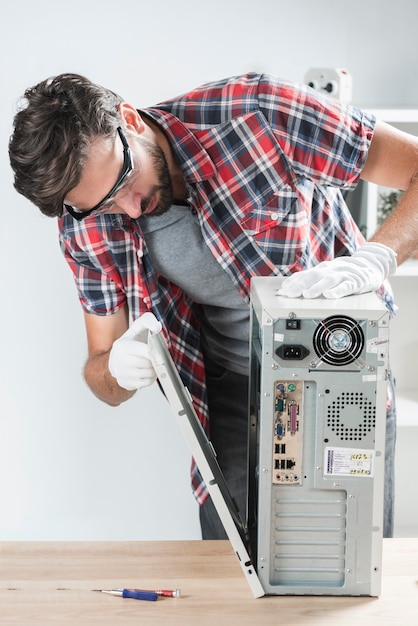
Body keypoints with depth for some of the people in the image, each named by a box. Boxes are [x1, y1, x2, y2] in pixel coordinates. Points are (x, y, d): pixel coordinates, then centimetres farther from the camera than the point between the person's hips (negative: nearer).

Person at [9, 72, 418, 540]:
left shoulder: (259, 114, -25)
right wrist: (118, 369, -27)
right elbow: (102, 379, -3)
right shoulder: (86, 228, -13)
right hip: (232, 394, 2)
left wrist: (375, 259, -39)